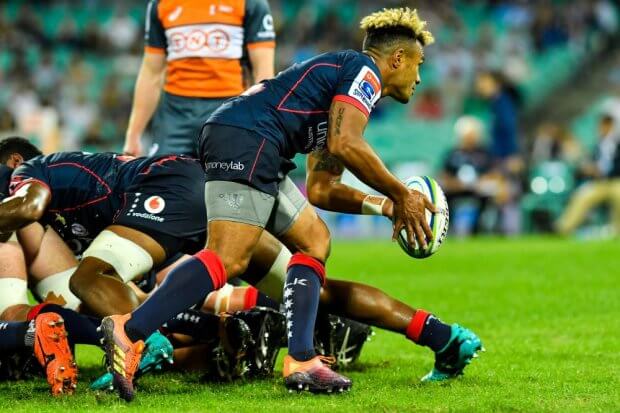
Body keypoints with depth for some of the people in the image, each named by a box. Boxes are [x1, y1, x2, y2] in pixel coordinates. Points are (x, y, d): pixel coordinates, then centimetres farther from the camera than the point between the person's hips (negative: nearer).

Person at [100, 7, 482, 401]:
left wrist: (384, 205, 26)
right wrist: (401, 194, -2)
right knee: (227, 259, -21)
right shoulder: (363, 69, 4)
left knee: (315, 240, 13)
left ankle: (301, 361, 1)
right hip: (245, 140, -10)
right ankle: (129, 331, -32)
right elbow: (344, 144, -13)